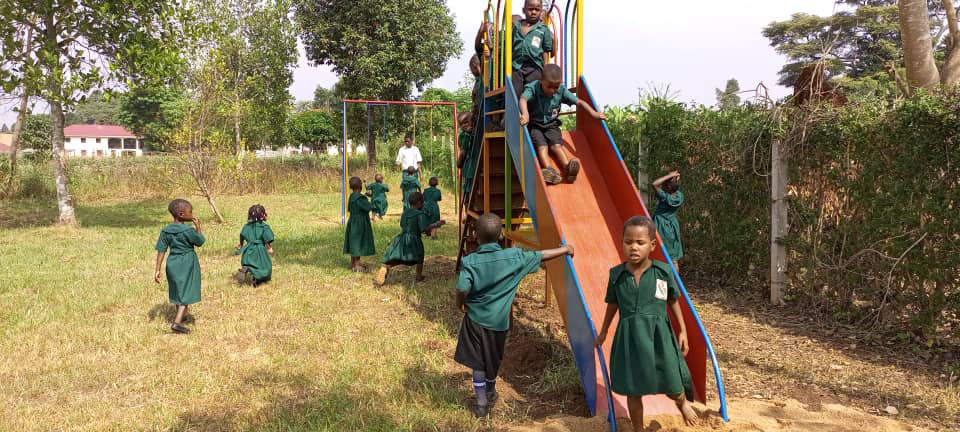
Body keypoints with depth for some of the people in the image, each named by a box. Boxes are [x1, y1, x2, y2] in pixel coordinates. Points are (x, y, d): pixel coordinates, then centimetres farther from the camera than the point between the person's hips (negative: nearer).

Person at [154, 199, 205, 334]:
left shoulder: (165, 231, -3)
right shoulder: (189, 230, -19)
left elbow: (161, 251, -3)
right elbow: (200, 242, -4)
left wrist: (157, 270, -2)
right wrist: (198, 227, 3)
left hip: (172, 264, 6)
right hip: (187, 265, -6)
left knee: (178, 291, 24)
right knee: (186, 294, -1)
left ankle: (181, 315, 43)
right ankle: (177, 322, -13)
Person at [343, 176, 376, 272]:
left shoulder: (352, 196, 6)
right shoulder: (359, 198, -22)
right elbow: (369, 207, -25)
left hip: (353, 223, 9)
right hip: (359, 224, -9)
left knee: (354, 242, 15)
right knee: (358, 243, -3)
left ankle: (353, 263, 25)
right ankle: (357, 265, 2)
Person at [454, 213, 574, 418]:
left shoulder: (470, 261, -17)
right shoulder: (513, 257, -12)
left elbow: (462, 289, -27)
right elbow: (541, 256, -2)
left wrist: (460, 304, -5)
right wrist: (565, 250, 13)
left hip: (475, 318, -2)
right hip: (498, 320, 2)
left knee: (477, 362, 13)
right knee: (493, 360, 22)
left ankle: (482, 403, 16)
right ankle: (490, 393, 44)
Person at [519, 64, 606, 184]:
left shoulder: (561, 91, -2)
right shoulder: (532, 88, -14)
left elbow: (579, 102, 0)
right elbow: (523, 99, -35)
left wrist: (593, 113, -15)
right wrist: (525, 114, -57)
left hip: (552, 125, 3)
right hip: (534, 125, -3)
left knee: (556, 145, -22)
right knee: (541, 145, -27)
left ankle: (567, 167, -45)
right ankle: (549, 170, -48)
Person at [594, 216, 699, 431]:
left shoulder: (663, 272, -8)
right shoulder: (617, 274, -5)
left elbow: (673, 302, 7)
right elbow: (612, 305, 11)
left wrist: (683, 331, 9)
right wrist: (603, 332, 20)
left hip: (659, 335, 0)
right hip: (629, 338, 1)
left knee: (673, 388, 9)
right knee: (633, 391, 9)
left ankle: (683, 403, 47)